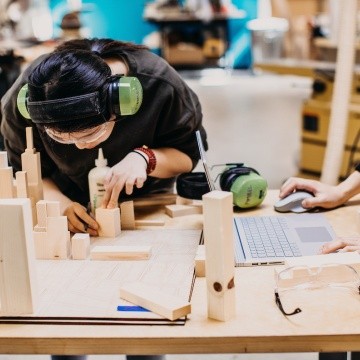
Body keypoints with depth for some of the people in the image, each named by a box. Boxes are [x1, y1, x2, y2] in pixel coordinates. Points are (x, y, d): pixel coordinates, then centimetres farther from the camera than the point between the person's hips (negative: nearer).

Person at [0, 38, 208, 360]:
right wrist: (59, 203, -34)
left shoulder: (160, 85, -31)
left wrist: (145, 158, -37)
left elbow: (189, 152, -16)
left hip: (146, 202, -1)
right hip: (71, 205, 1)